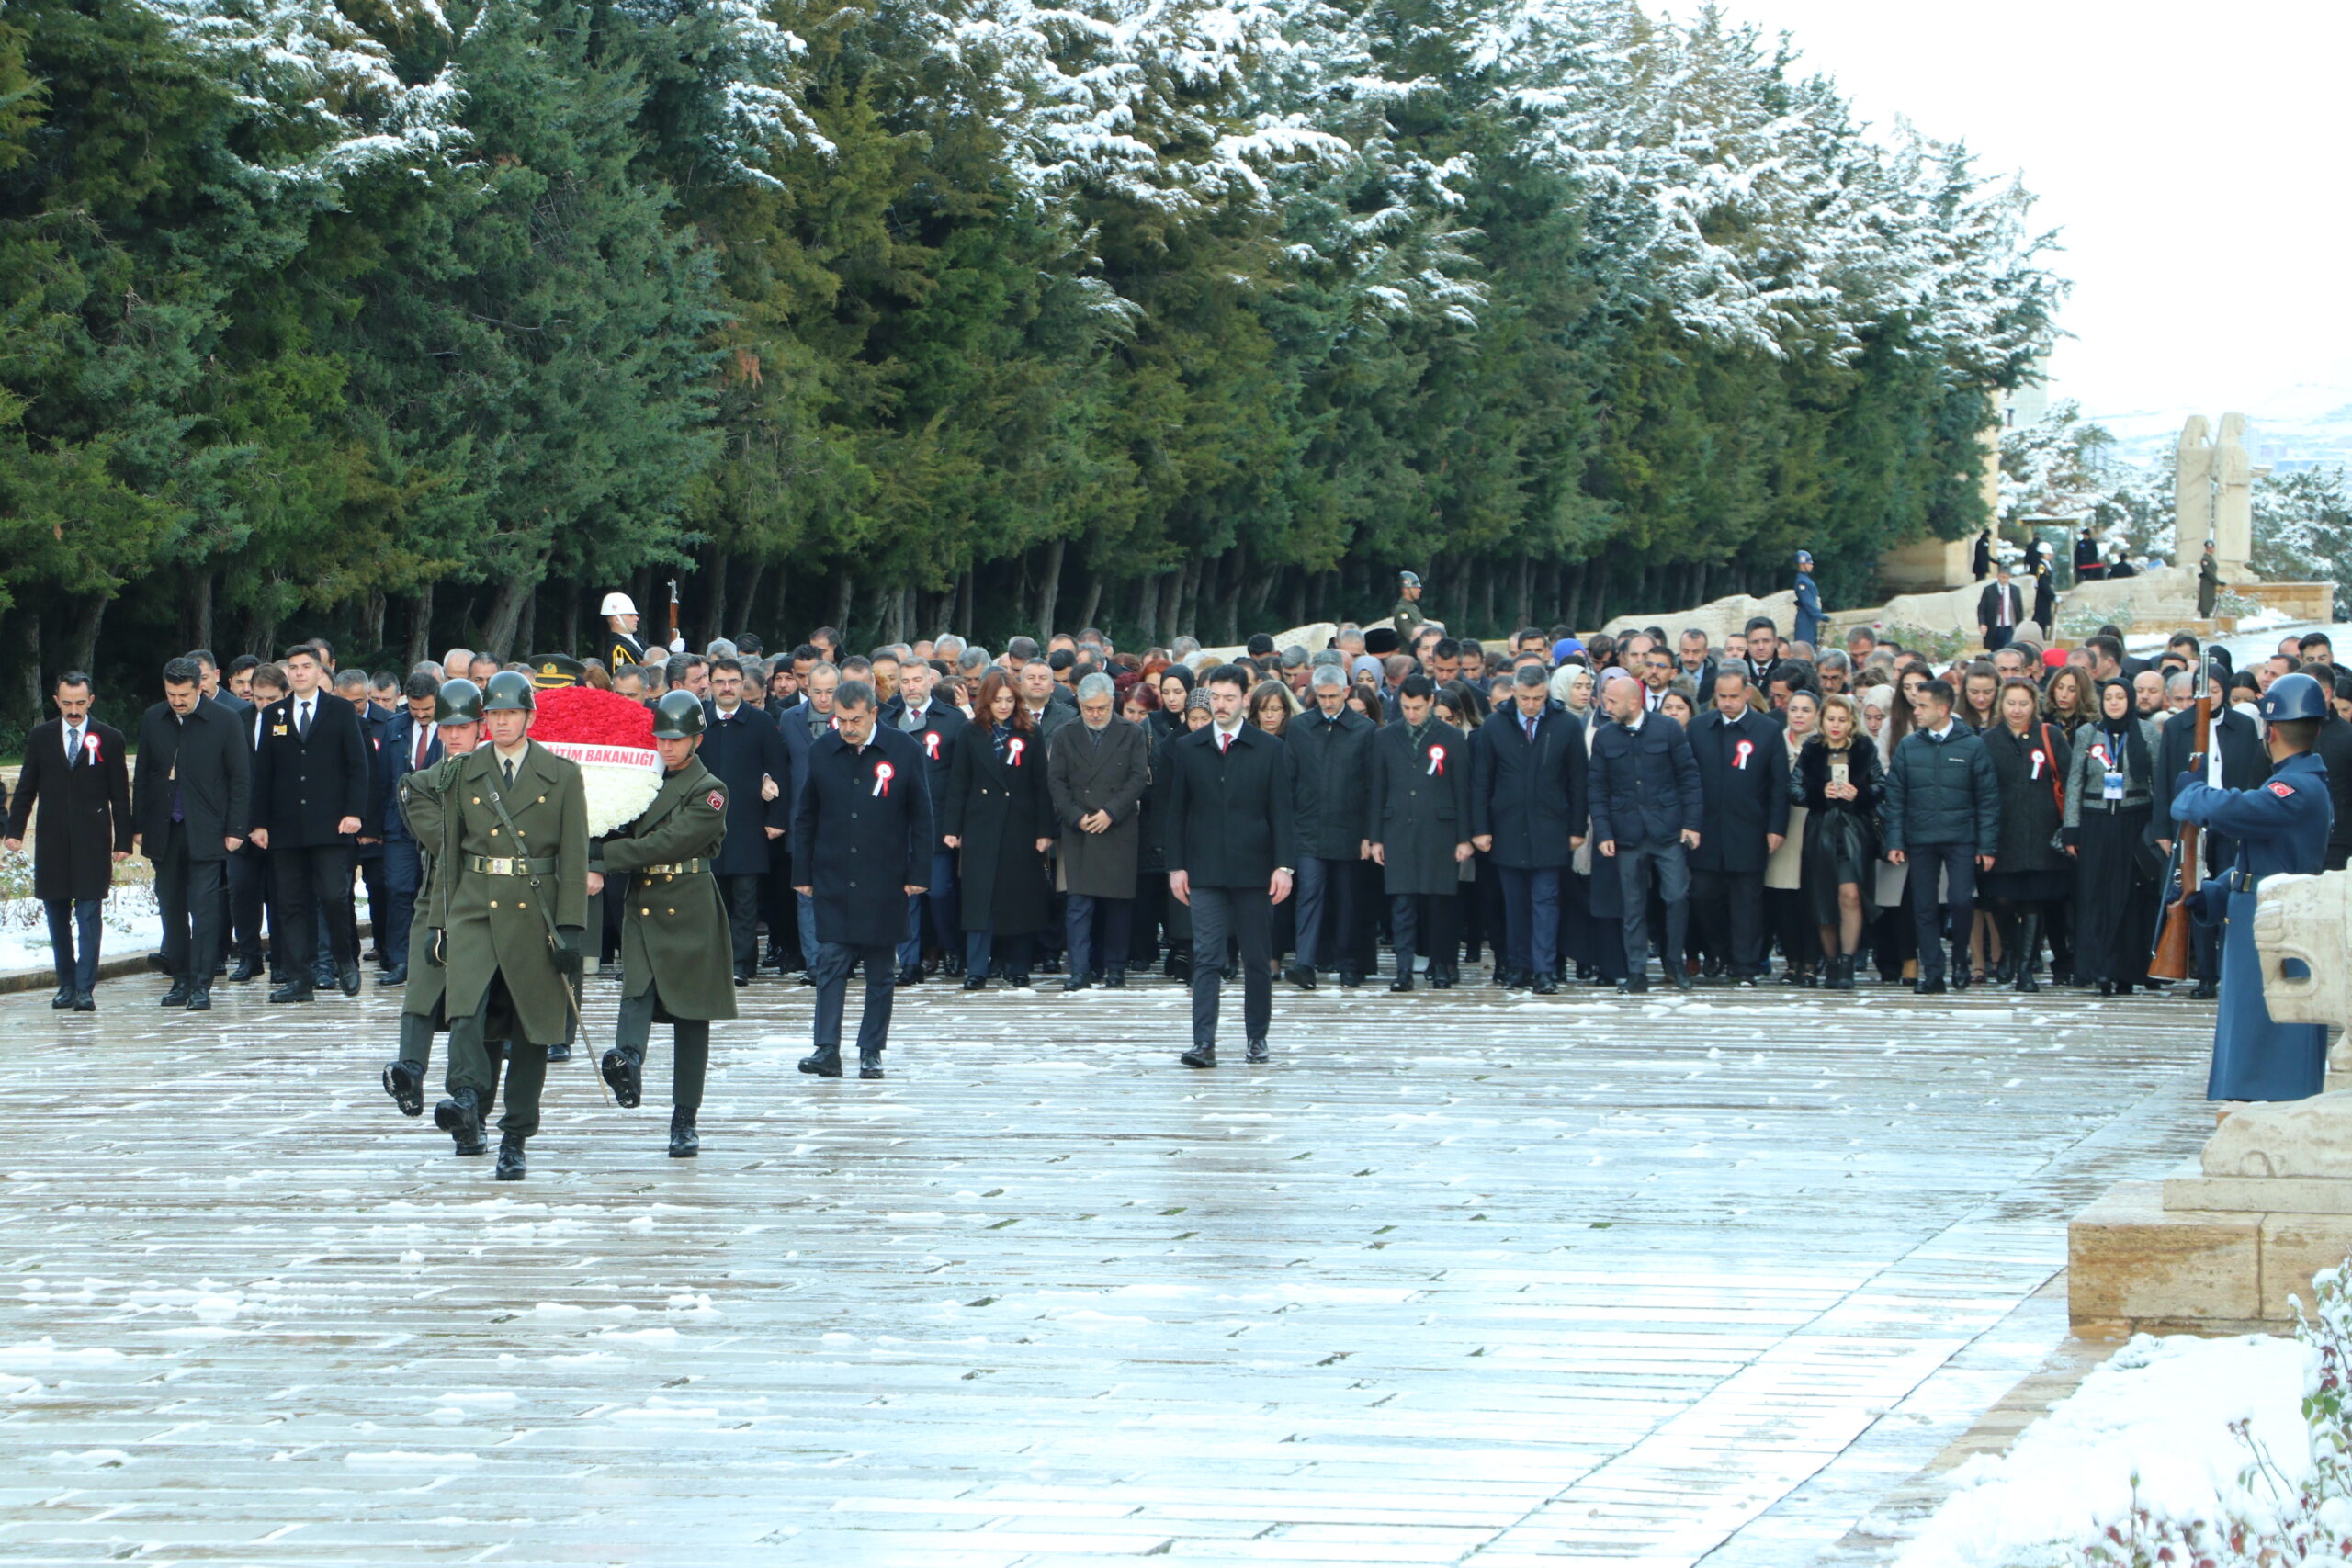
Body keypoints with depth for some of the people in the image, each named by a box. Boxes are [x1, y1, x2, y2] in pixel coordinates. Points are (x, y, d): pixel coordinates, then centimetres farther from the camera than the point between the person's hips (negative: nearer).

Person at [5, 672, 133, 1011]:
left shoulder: (109, 739, 2)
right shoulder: (40, 738, 7)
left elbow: (120, 795, 3)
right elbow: (26, 789, 10)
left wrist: (123, 840, -2)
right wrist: (15, 830, 1)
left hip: (92, 843, -3)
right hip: (52, 843, 3)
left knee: (89, 916, -8)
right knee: (57, 917, 7)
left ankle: (85, 989, -10)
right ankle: (67, 985, 16)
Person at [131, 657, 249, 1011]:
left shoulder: (224, 721, -4)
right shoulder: (152, 720, 7)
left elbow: (240, 778, -2)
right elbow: (143, 776, 12)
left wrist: (235, 829, -7)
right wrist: (139, 825, 8)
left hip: (206, 832, -4)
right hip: (164, 832, 4)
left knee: (205, 908, -8)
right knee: (172, 908, 7)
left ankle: (201, 985, -7)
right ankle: (180, 979, 16)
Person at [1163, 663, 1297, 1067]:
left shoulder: (1270, 750, 3)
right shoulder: (1186, 749, 7)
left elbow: (1283, 811, 1)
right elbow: (1176, 811, 8)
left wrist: (1284, 866, -7)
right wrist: (1176, 865, 1)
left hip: (1253, 870, 0)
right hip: (1205, 871, 0)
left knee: (1258, 959, 6)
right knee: (1206, 958, -7)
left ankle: (1258, 1037, 17)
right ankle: (1204, 1043, -12)